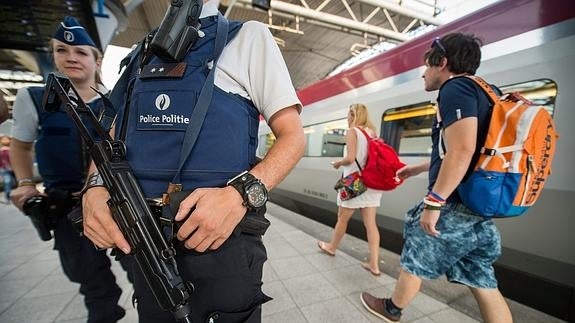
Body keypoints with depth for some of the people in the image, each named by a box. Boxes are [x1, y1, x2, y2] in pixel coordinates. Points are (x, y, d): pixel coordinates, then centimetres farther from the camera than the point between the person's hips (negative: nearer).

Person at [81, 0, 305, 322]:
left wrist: (242, 195, -23)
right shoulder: (145, 52, 18)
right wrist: (95, 187, -4)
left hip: (219, 241, -5)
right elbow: (114, 137, 18)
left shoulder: (248, 36, 2)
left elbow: (293, 136, -6)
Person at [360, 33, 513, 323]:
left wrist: (433, 202, -25)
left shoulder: (455, 88, -13)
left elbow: (461, 151, -28)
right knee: (483, 284, 15)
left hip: (455, 206, -9)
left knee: (415, 261, 12)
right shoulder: (477, 92, 19)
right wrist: (418, 169, 35)